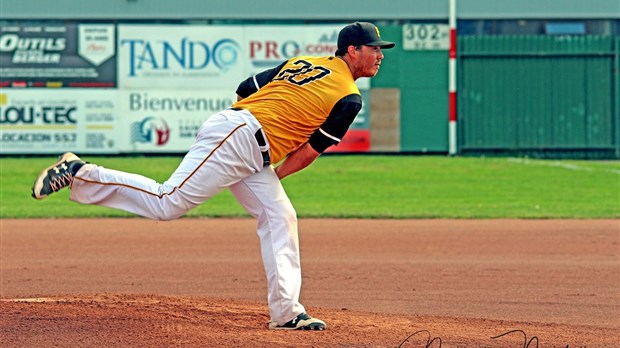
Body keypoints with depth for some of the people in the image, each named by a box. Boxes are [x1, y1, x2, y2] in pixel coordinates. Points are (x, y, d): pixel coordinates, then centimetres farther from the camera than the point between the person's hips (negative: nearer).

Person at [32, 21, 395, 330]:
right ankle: (79, 173, -11)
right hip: (237, 136, -10)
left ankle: (287, 311, 5)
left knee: (280, 218, 8)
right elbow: (310, 152, -3)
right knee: (166, 203, -13)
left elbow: (246, 89, 20)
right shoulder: (349, 98, -3)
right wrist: (274, 176, 13)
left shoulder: (301, 63, 21)